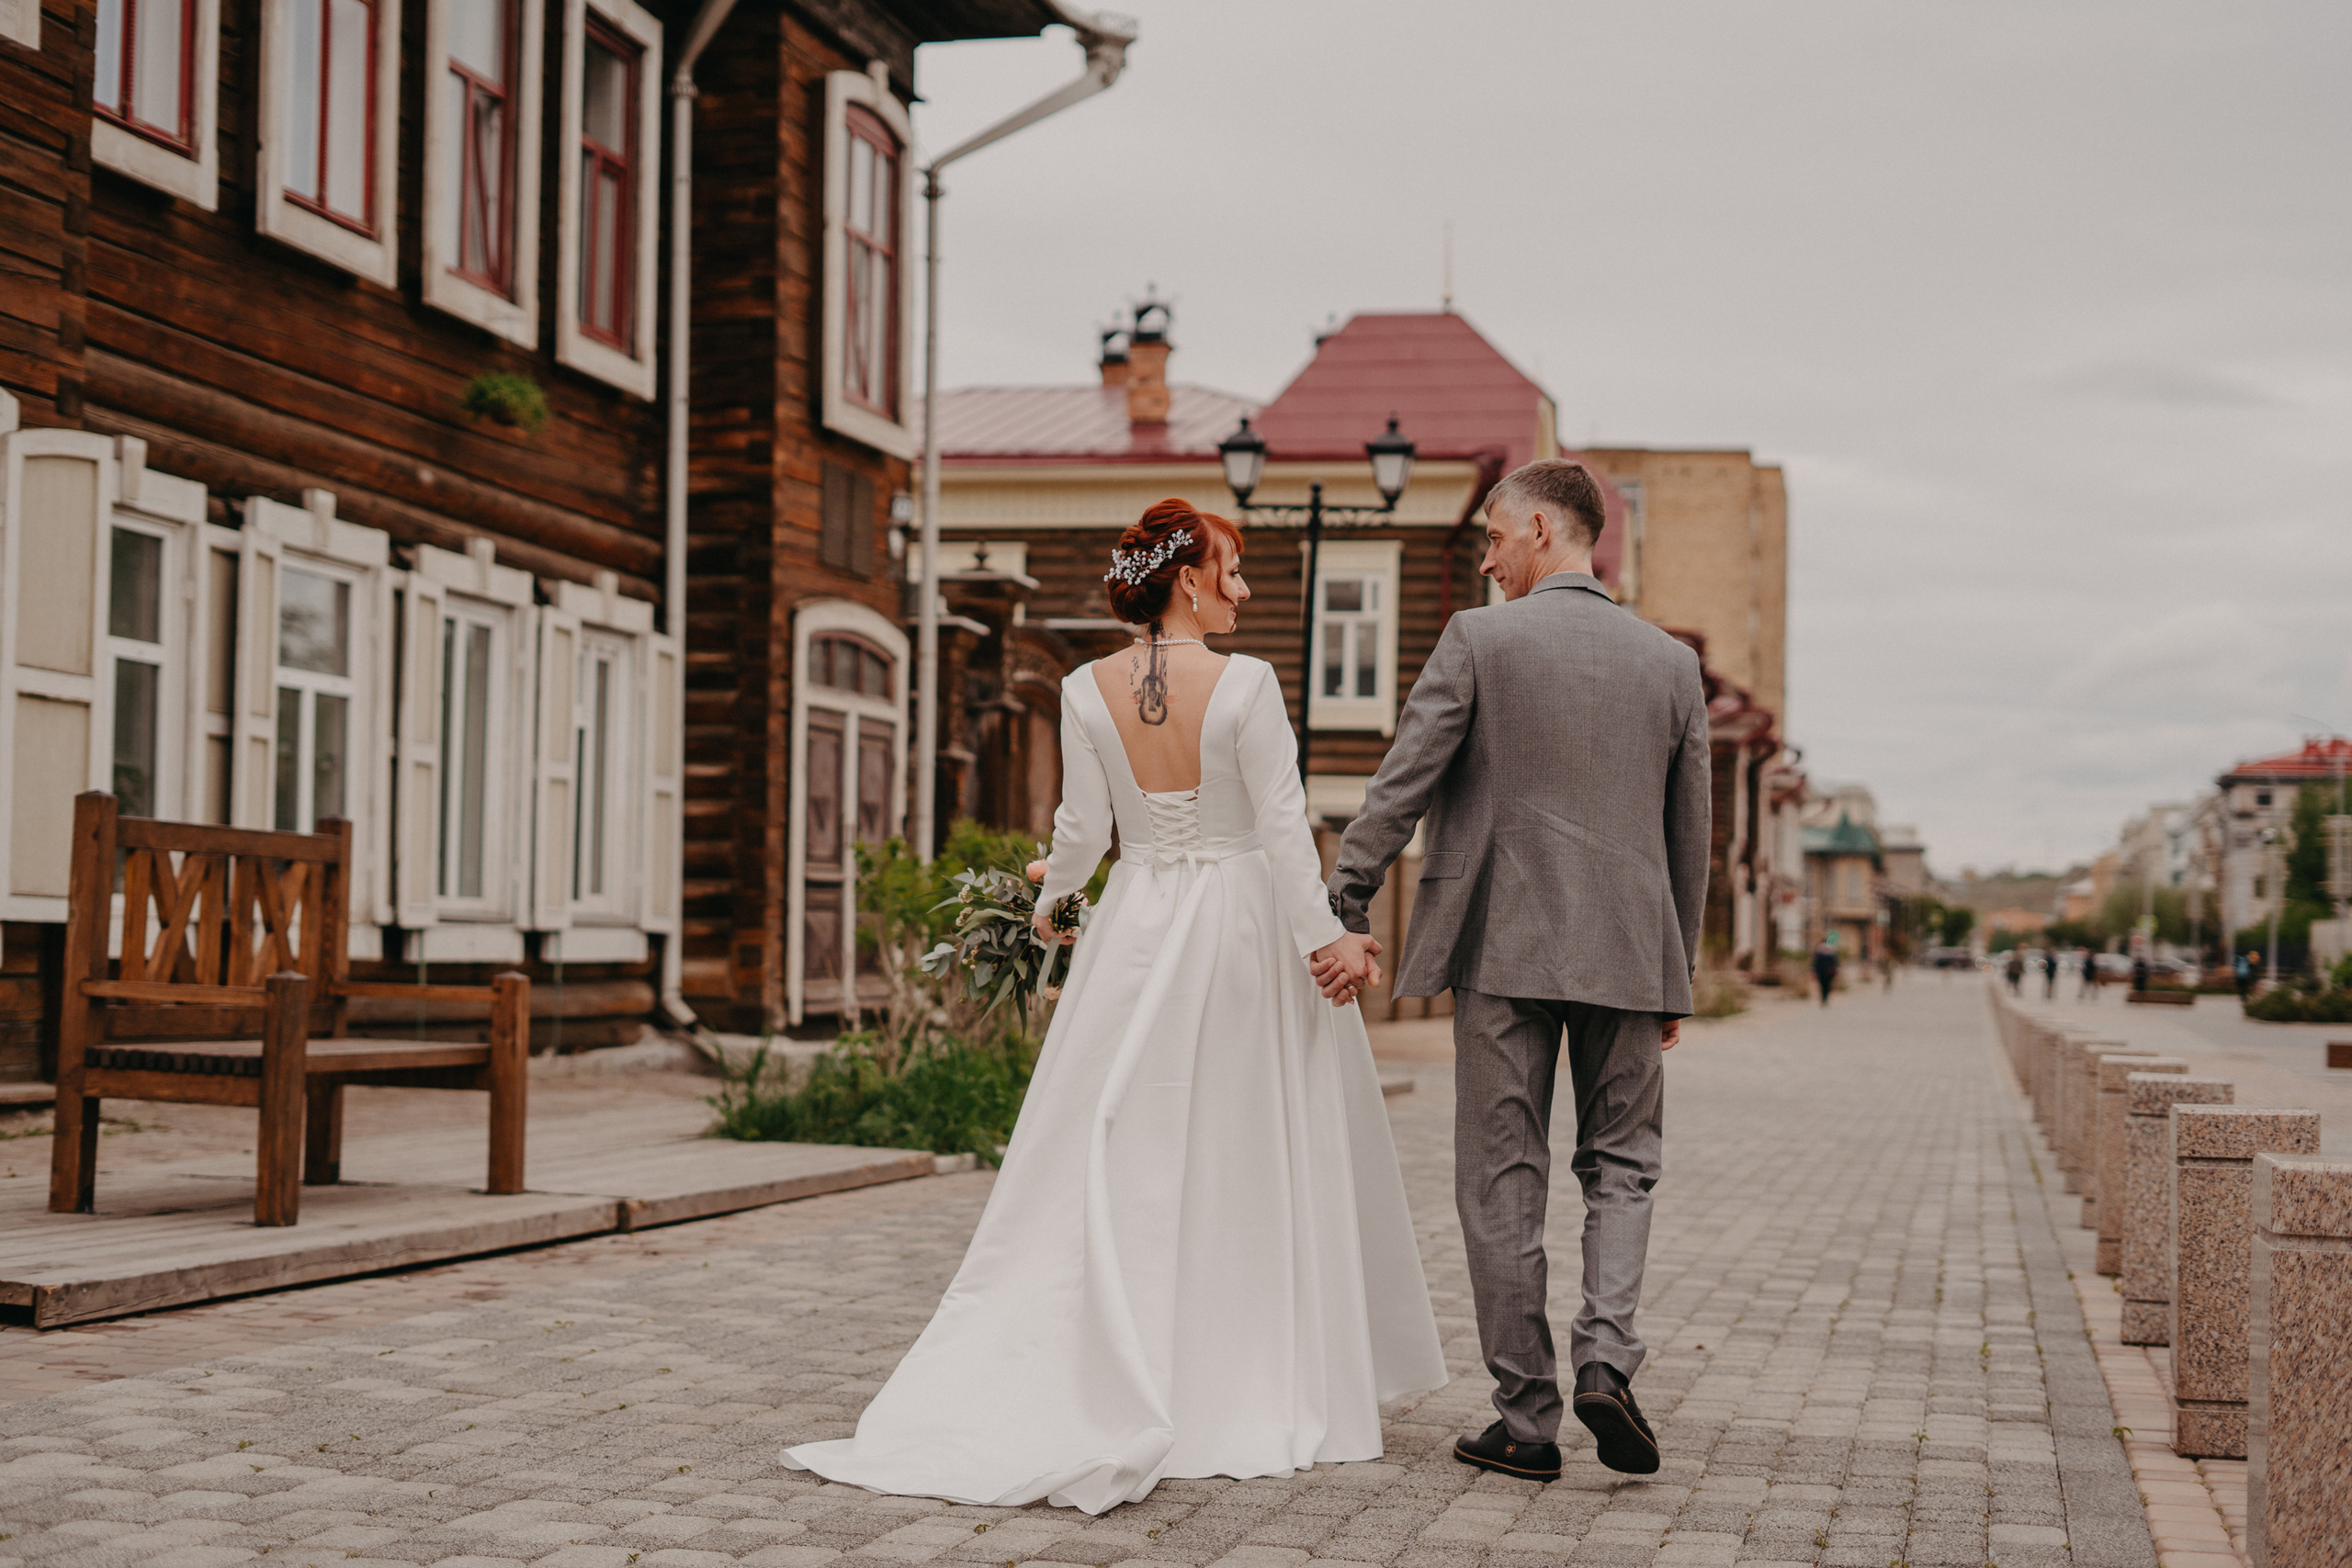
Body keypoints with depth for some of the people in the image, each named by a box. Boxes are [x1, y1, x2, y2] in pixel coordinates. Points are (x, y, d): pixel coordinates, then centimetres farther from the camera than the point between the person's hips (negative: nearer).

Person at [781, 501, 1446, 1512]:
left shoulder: (1088, 690, -1)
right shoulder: (1245, 683, -12)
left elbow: (1084, 828, 2)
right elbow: (1282, 822, -14)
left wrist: (1052, 895, 21)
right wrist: (1323, 937, -11)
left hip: (1140, 928, 3)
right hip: (1246, 927, -3)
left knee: (1122, 1158, 9)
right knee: (1252, 1160, 6)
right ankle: (1262, 1392, 13)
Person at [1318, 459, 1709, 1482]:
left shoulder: (1480, 640, -4)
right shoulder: (1671, 663, 8)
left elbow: (1400, 785, -7)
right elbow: (1689, 838, 12)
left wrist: (1347, 911, -2)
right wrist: (1677, 977, 20)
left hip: (1507, 947, -3)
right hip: (1629, 955, 3)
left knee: (1504, 1182, 4)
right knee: (1619, 1165, 15)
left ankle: (1527, 1420, 7)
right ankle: (1605, 1354, -7)